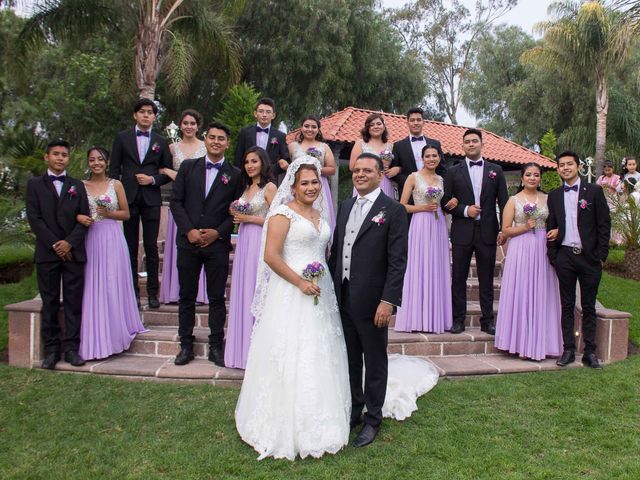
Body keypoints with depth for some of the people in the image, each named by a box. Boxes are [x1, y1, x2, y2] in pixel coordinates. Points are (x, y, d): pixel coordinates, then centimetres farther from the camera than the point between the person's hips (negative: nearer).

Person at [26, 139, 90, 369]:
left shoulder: (77, 186, 13)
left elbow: (84, 218, 5)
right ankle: (51, 350, 9)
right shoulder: (35, 184, 8)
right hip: (46, 253, -1)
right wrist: (54, 244, -10)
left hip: (73, 252, 1)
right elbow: (34, 218, -1)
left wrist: (70, 242, -10)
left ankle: (71, 348, 6)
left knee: (74, 302, 1)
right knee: (49, 302, 3)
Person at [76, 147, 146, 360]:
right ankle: (95, 341, 11)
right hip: (90, 241, 1)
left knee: (113, 287, 1)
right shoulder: (81, 186, 8)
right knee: (92, 289, 1)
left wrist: (108, 213, -9)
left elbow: (126, 213, 8)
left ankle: (114, 335, 14)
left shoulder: (116, 185, 6)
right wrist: (78, 217, -11)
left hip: (112, 239, -1)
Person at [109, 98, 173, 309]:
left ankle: (153, 292, 9)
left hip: (151, 199, 0)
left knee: (151, 246, 1)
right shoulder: (122, 138, 7)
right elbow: (114, 169, 6)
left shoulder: (161, 142, 9)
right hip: (128, 198, 0)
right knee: (131, 247, 5)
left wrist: (153, 179, -7)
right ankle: (133, 291, 12)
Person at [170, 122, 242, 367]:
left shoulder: (234, 174, 3)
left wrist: (218, 232, -10)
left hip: (218, 243, -1)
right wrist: (188, 230, -9)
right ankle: (186, 345, 20)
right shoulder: (188, 167, 6)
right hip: (188, 241, 1)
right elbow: (175, 201, 2)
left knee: (217, 297, 5)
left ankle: (216, 346, 15)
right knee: (186, 296, 8)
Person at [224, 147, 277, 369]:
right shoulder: (246, 187, 17)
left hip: (260, 242, -7)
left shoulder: (269, 187, -7)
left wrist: (249, 219, -12)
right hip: (244, 242, 7)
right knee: (243, 293, 9)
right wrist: (237, 215, 1)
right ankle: (244, 349, 20)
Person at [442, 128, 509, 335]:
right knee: (459, 278, 4)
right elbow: (446, 201, 3)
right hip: (462, 232, -1)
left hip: (487, 231, 1)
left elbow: (503, 201, 6)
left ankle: (487, 320, 16)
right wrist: (465, 210, -12)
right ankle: (458, 320, 13)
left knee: (486, 279, 7)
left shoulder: (495, 170, 8)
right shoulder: (453, 171, 5)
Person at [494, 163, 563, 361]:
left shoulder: (547, 199, 9)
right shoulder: (513, 200, 3)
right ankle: (522, 343, 8)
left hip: (542, 250, 3)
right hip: (520, 250, -2)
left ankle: (540, 344, 14)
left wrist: (556, 231, -5)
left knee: (541, 295, 5)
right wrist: (524, 227, -13)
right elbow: (505, 230, 0)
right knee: (520, 294, -1)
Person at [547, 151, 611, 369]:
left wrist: (601, 255, -6)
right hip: (565, 256, 2)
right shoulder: (554, 196, 9)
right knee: (567, 305, 7)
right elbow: (551, 227, 10)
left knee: (589, 307, 6)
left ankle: (590, 352, 14)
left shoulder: (594, 191, 1)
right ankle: (568, 350, 14)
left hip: (589, 256, -2)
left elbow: (604, 224, -1)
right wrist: (553, 256, 3)